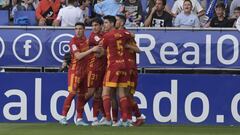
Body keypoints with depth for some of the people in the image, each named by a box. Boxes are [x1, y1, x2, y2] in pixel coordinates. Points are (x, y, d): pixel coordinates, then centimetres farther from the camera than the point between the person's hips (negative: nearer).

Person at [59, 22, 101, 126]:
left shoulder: (85, 39, 9)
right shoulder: (74, 41, -12)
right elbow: (78, 56, -22)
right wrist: (92, 50, -23)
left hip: (85, 70, 7)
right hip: (75, 69, -7)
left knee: (82, 95, 7)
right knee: (72, 93, -14)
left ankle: (79, 119, 12)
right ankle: (63, 117, -12)